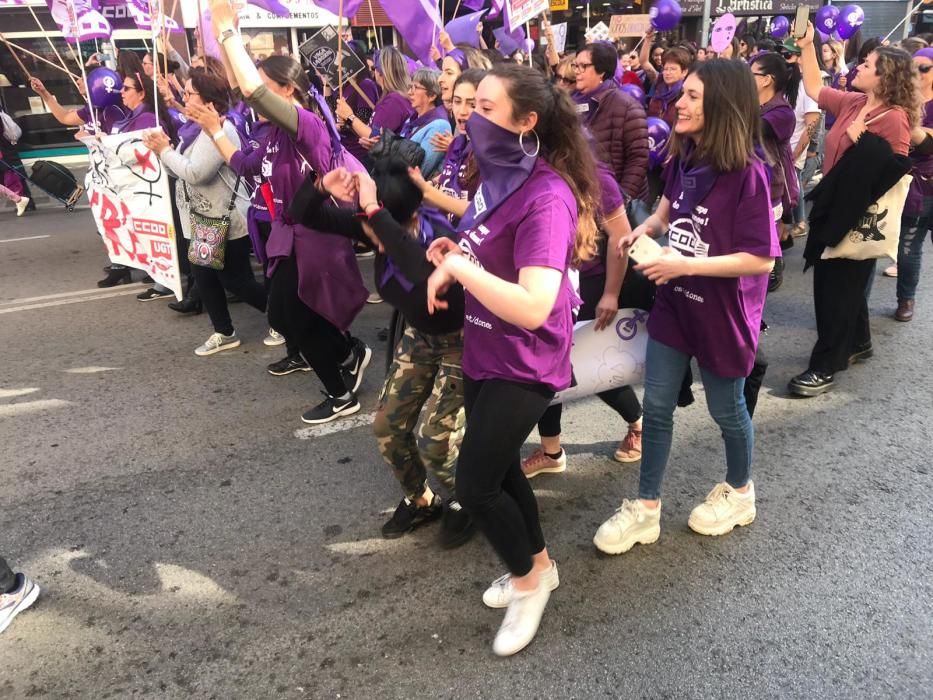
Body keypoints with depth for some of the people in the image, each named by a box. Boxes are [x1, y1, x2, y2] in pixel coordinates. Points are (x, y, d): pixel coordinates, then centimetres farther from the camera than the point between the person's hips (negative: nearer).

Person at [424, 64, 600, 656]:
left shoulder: (547, 196, -26)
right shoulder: (501, 175, 2)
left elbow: (533, 307, -35)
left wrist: (459, 267, -27)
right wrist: (455, 253, -4)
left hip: (523, 363, -9)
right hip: (486, 350, 9)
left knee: (475, 484, -2)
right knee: (499, 467, 21)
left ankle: (529, 578, 27)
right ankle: (538, 566, 44)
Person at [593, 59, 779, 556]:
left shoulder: (747, 172, -22)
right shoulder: (683, 157, 0)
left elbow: (762, 259, -23)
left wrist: (686, 265, -25)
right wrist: (646, 228, -2)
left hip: (722, 314, -6)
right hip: (674, 303, 6)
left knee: (725, 409, 14)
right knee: (656, 406, 9)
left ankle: (739, 492, 41)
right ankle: (646, 508, 23)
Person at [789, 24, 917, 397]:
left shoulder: (893, 118, -18)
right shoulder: (852, 103, 5)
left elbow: (895, 175, -20)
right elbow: (814, 88, 14)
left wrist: (861, 142, -22)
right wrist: (807, 47, 8)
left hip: (858, 218, -8)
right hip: (834, 209, 8)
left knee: (836, 289, -2)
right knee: (843, 284, 19)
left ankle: (825, 367, 8)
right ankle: (858, 342, 38)